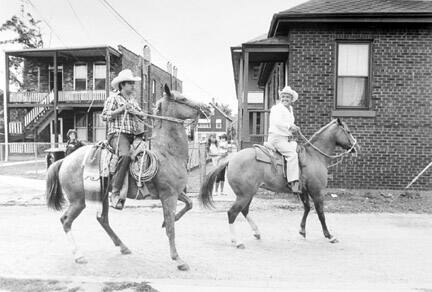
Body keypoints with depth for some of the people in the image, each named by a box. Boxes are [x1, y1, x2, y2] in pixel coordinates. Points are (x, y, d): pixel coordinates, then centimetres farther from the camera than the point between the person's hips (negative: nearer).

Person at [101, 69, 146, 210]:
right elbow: (105, 116, -4)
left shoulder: (133, 100, 25)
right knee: (125, 155, -34)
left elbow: (143, 115, 22)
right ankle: (114, 192, -33)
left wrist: (136, 112, 1)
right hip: (118, 134, -8)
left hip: (132, 135, 9)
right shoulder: (113, 99, 4)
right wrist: (122, 109, -11)